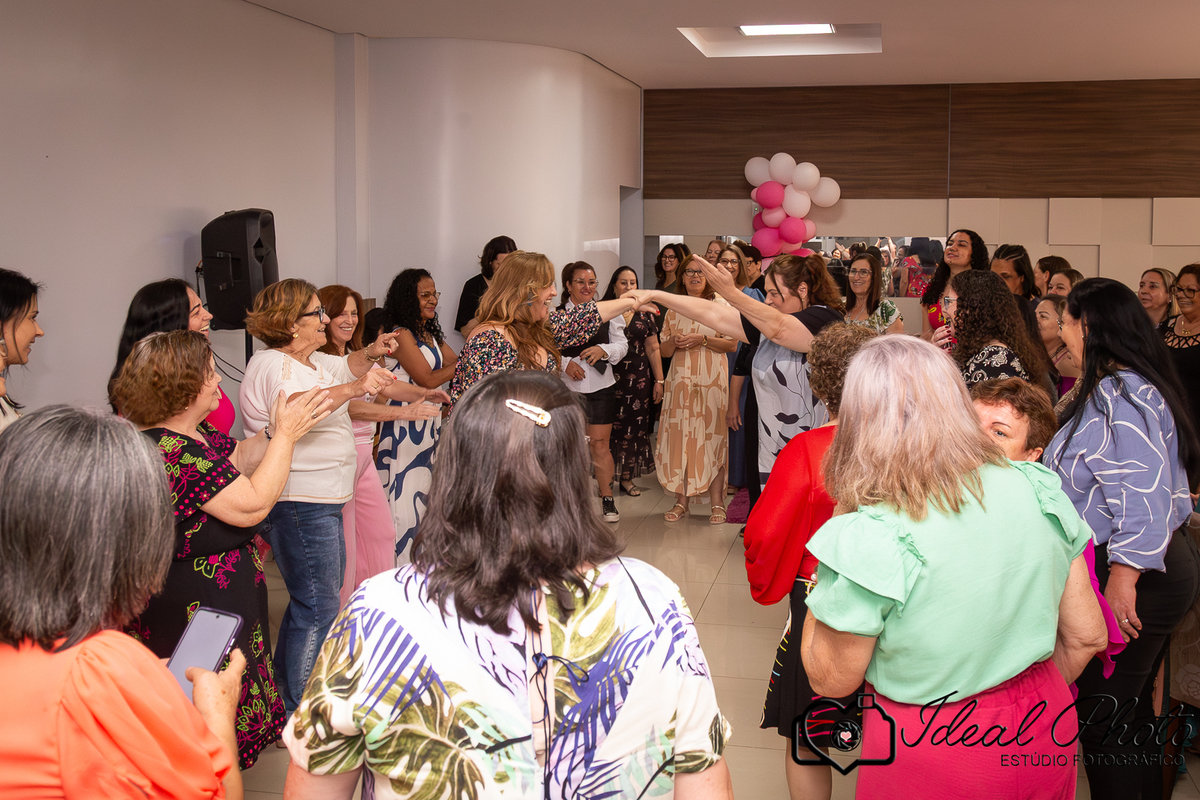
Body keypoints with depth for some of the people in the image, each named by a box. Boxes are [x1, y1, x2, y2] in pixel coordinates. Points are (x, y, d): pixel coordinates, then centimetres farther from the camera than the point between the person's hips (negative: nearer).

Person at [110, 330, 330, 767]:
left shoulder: (193, 432, 4)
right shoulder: (172, 451, -28)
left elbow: (238, 458, 17)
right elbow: (251, 505, -29)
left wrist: (277, 429, 1)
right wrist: (286, 436, -20)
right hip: (195, 609, -10)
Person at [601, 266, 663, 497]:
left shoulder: (644, 313, 9)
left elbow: (653, 349, 9)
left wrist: (659, 381, 5)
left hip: (639, 379, 2)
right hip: (609, 377, -2)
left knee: (634, 426, 4)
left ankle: (627, 477, 14)